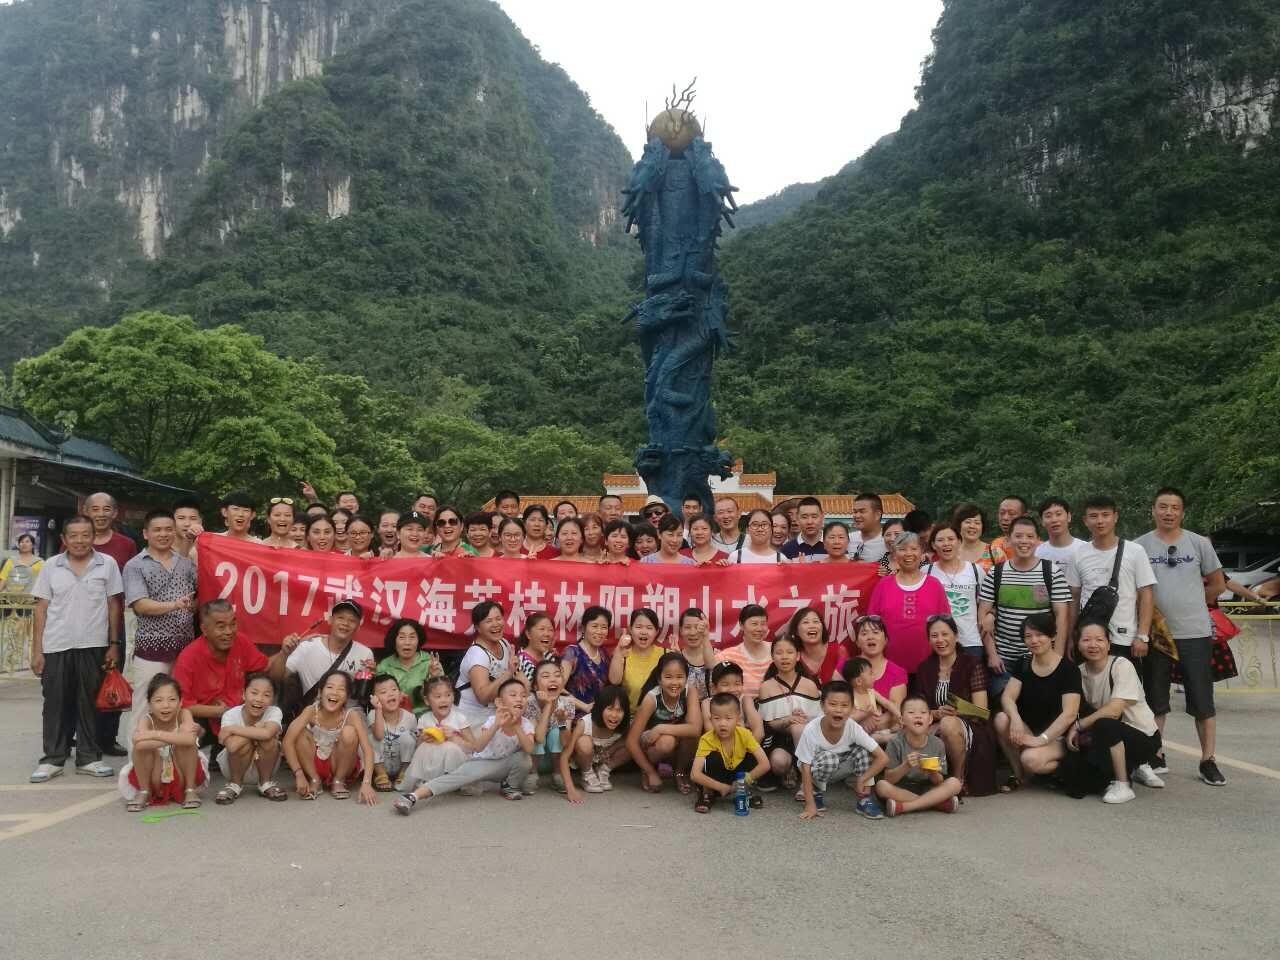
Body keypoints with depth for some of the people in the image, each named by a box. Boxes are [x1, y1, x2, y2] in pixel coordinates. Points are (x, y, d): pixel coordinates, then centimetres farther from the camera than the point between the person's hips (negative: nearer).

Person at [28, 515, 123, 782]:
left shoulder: (107, 564, 0)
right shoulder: (51, 566, 3)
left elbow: (114, 606, 4)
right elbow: (41, 609, 5)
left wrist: (114, 644, 1)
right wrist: (36, 650, 1)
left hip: (93, 646, -1)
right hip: (56, 647, 1)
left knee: (90, 703, 7)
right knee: (55, 703, 6)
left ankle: (89, 757, 16)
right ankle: (52, 759, 17)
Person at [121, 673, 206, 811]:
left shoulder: (183, 714, -20)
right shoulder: (146, 719, -19)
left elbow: (190, 739, -42)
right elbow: (139, 744, -42)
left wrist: (156, 734, -39)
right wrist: (176, 736, -43)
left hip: (181, 774, 0)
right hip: (154, 776, 0)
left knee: (187, 744, -30)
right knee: (141, 745, -27)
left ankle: (190, 791, -8)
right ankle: (144, 793, -4)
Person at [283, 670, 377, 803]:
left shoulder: (351, 715, -22)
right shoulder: (311, 711, -20)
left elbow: (368, 749, -28)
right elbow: (288, 741, -24)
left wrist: (366, 783, -41)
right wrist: (299, 775, -32)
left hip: (339, 764, -1)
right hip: (313, 764, 1)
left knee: (349, 732, -28)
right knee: (300, 733, -25)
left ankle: (339, 781, -6)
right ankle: (315, 781, -4)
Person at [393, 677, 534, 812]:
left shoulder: (526, 724, -17)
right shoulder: (492, 721, -23)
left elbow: (529, 749, -34)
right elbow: (478, 748, -39)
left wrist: (516, 727, -44)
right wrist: (496, 726, -54)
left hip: (506, 765, 2)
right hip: (484, 763, -2)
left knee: (524, 759, -29)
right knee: (462, 775, -30)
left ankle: (510, 786, 1)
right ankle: (413, 796, -40)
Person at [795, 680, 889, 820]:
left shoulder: (853, 728, -26)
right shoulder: (811, 730, -31)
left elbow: (882, 758, -21)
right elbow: (806, 768, -25)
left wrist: (861, 780, -23)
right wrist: (810, 805, -27)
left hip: (840, 769, 3)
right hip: (817, 770, -3)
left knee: (863, 751, -23)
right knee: (828, 758, -35)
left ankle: (864, 800, -8)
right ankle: (816, 793, -6)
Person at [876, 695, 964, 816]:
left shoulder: (937, 744, -4)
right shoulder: (896, 743, -11)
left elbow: (939, 783, -1)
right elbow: (888, 779, -13)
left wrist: (934, 774, -24)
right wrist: (905, 766, -29)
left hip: (927, 790, 2)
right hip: (901, 790, -2)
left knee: (955, 783, -20)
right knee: (882, 786, -32)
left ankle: (902, 807, -26)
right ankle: (939, 803, -23)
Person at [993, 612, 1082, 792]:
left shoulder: (1068, 669, -11)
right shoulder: (1023, 664, 5)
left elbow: (1069, 714, -18)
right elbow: (1007, 697, -5)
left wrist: (1041, 739, -25)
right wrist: (1015, 719, -27)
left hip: (1057, 738, -5)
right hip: (1028, 731, 5)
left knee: (1031, 759, -34)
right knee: (1001, 720, -26)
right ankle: (1017, 774, -6)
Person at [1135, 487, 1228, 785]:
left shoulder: (1199, 543, 3)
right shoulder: (1140, 546, 1)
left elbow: (1218, 584, 10)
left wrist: (1188, 600, 5)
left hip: (1195, 633, 0)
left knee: (1202, 701, 4)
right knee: (1155, 700, 10)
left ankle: (1208, 761, 14)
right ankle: (1156, 757, 21)